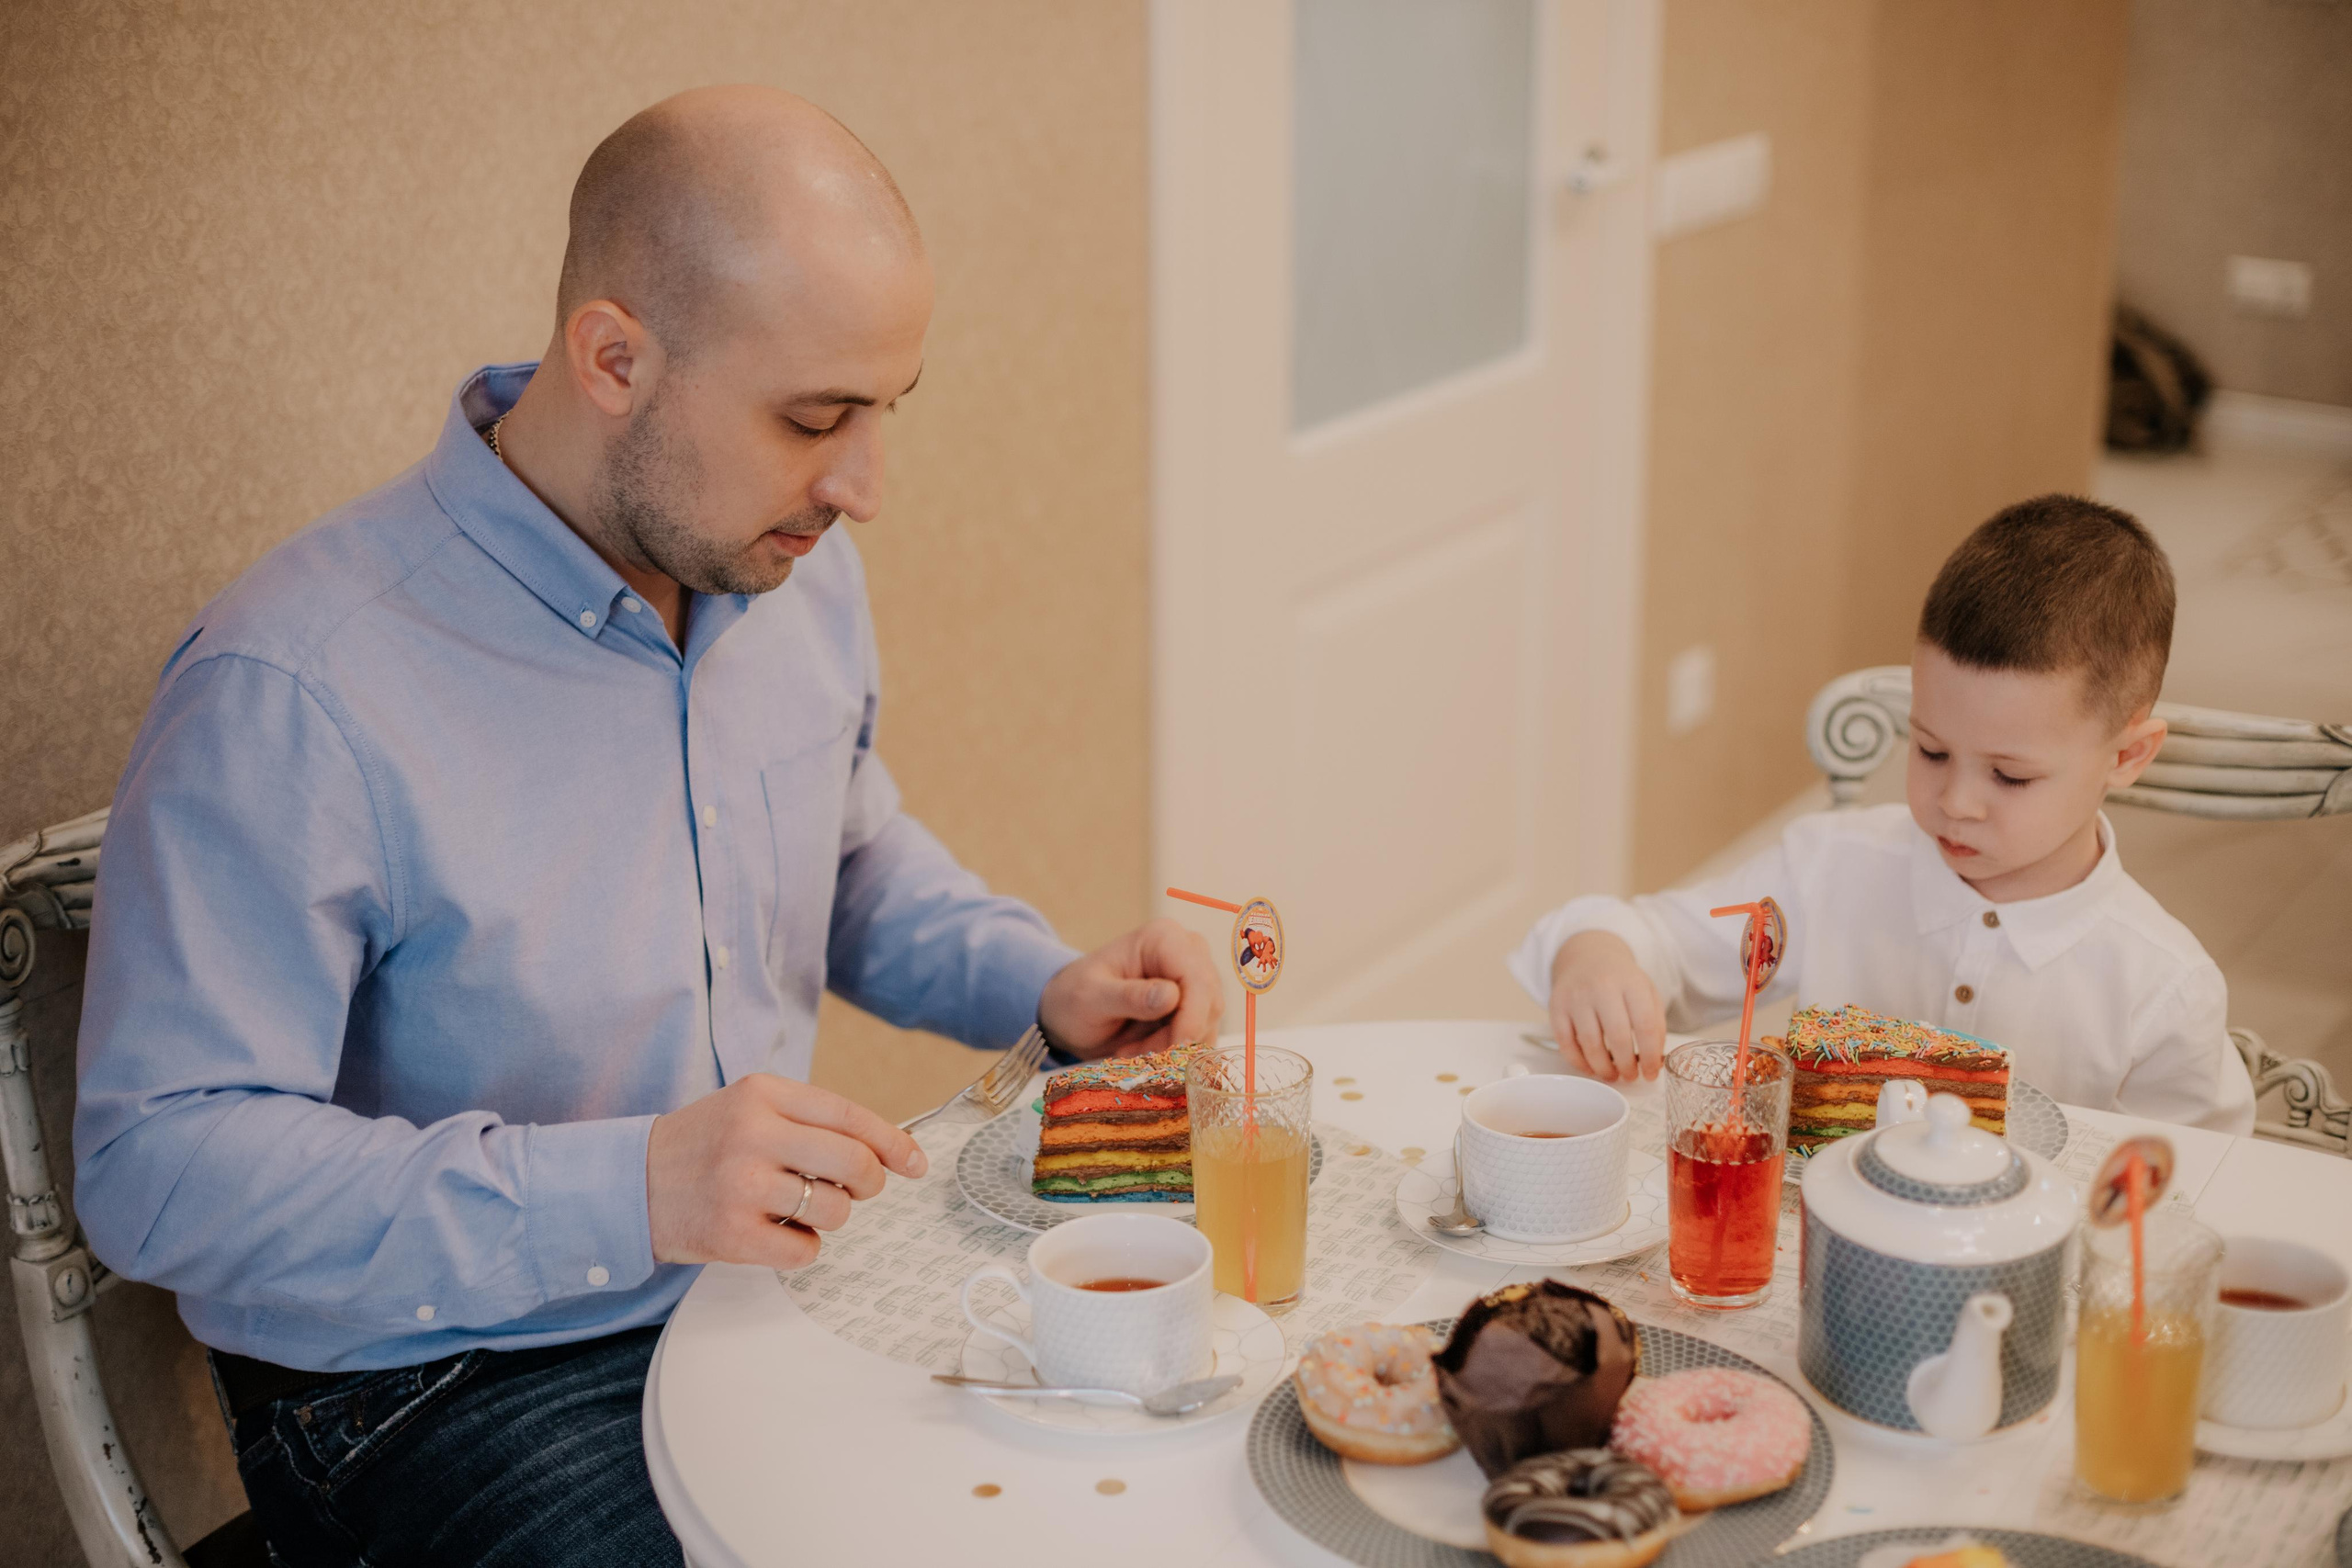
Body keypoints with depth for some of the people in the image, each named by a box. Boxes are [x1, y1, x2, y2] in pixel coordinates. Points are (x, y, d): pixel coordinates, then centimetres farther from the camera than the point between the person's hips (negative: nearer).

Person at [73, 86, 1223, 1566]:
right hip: (447, 1379, -6)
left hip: (779, 1279, 6)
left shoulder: (793, 559, 1)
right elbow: (159, 1163, -24)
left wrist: (1044, 985, 0)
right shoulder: (294, 690, -24)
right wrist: (622, 1189, -33)